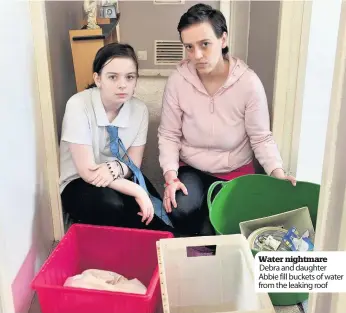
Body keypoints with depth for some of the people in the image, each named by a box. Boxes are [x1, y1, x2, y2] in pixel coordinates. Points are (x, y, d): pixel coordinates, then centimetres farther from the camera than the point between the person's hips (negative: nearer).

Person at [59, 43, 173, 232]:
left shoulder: (140, 109, -9)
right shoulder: (78, 106, -22)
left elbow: (133, 165, -2)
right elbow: (87, 172, -24)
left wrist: (116, 167, -26)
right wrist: (137, 192, -31)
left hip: (119, 180, 4)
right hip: (79, 184, -3)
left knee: (154, 215, -24)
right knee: (110, 204, -35)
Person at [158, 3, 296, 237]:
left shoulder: (249, 83, -18)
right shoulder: (177, 80, -14)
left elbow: (261, 138, -10)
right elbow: (169, 135, -7)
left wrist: (278, 172, -26)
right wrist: (170, 175, -20)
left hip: (235, 172, 0)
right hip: (191, 169, 1)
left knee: (215, 232, -16)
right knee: (181, 212, -26)